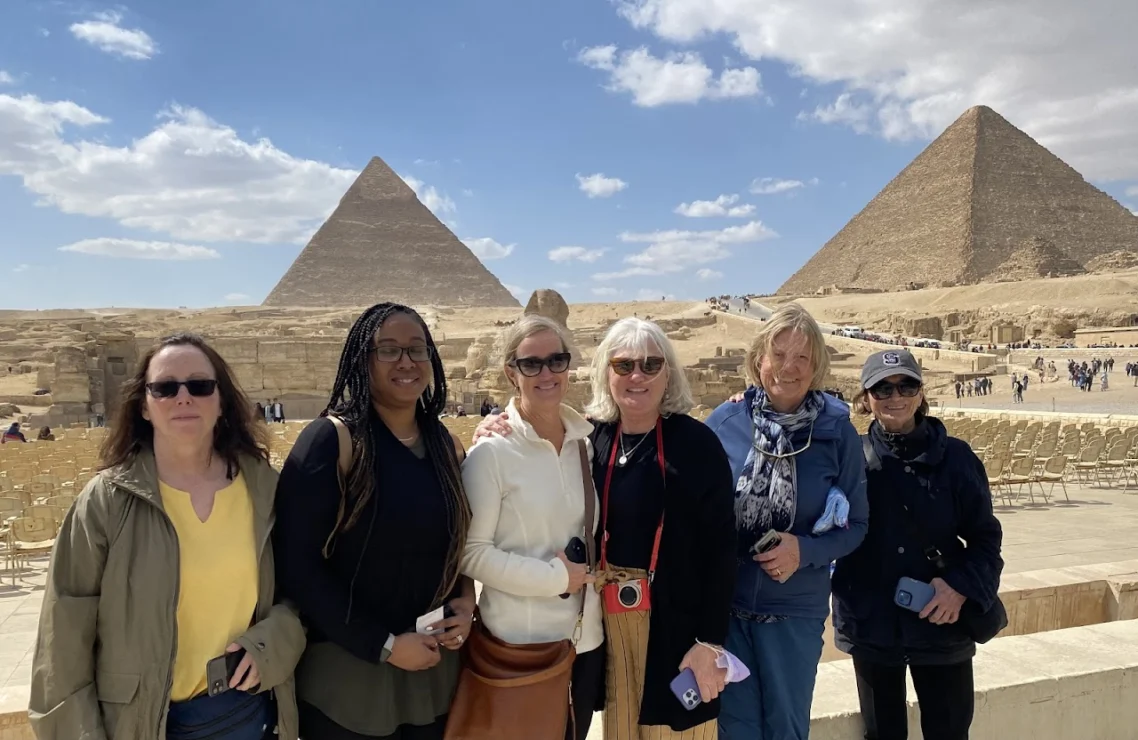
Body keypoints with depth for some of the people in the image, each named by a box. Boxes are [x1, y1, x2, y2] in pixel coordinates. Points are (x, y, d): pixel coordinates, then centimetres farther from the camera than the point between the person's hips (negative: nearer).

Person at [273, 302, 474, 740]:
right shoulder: (330, 440, -14)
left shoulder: (446, 446, 4)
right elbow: (297, 566, -17)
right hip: (346, 675, -5)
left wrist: (465, 602, -6)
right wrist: (383, 645, -16)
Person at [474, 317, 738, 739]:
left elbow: (719, 546, -9)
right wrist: (498, 439, -9)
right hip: (607, 620, 3)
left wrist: (710, 640, -11)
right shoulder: (590, 439, -1)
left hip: (677, 622, -3)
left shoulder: (697, 443, -10)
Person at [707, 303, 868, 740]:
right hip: (722, 604, 0)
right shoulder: (723, 422, -6)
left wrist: (805, 551, -17)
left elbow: (856, 525, -1)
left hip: (795, 610, 0)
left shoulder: (837, 432, -7)